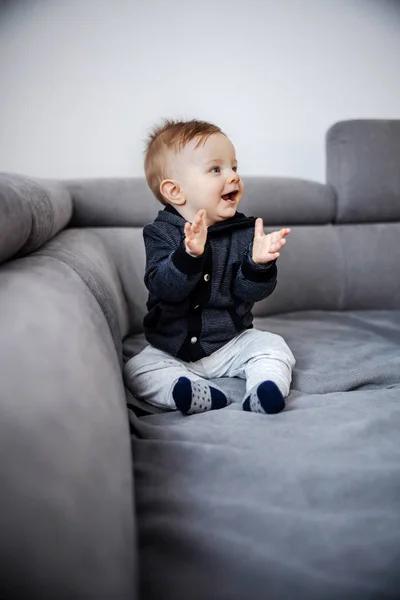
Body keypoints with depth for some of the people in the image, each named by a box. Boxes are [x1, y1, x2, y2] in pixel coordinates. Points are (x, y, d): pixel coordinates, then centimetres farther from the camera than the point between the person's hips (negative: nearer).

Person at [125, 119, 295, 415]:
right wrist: (189, 255, -44)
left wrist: (258, 262, -33)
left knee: (273, 346, -15)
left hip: (232, 341, 1)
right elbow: (164, 287, -26)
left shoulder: (243, 232, -5)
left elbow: (250, 292, -12)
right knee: (138, 369, -19)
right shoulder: (161, 233, -10)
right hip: (172, 350, -1)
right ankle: (202, 395, -33)